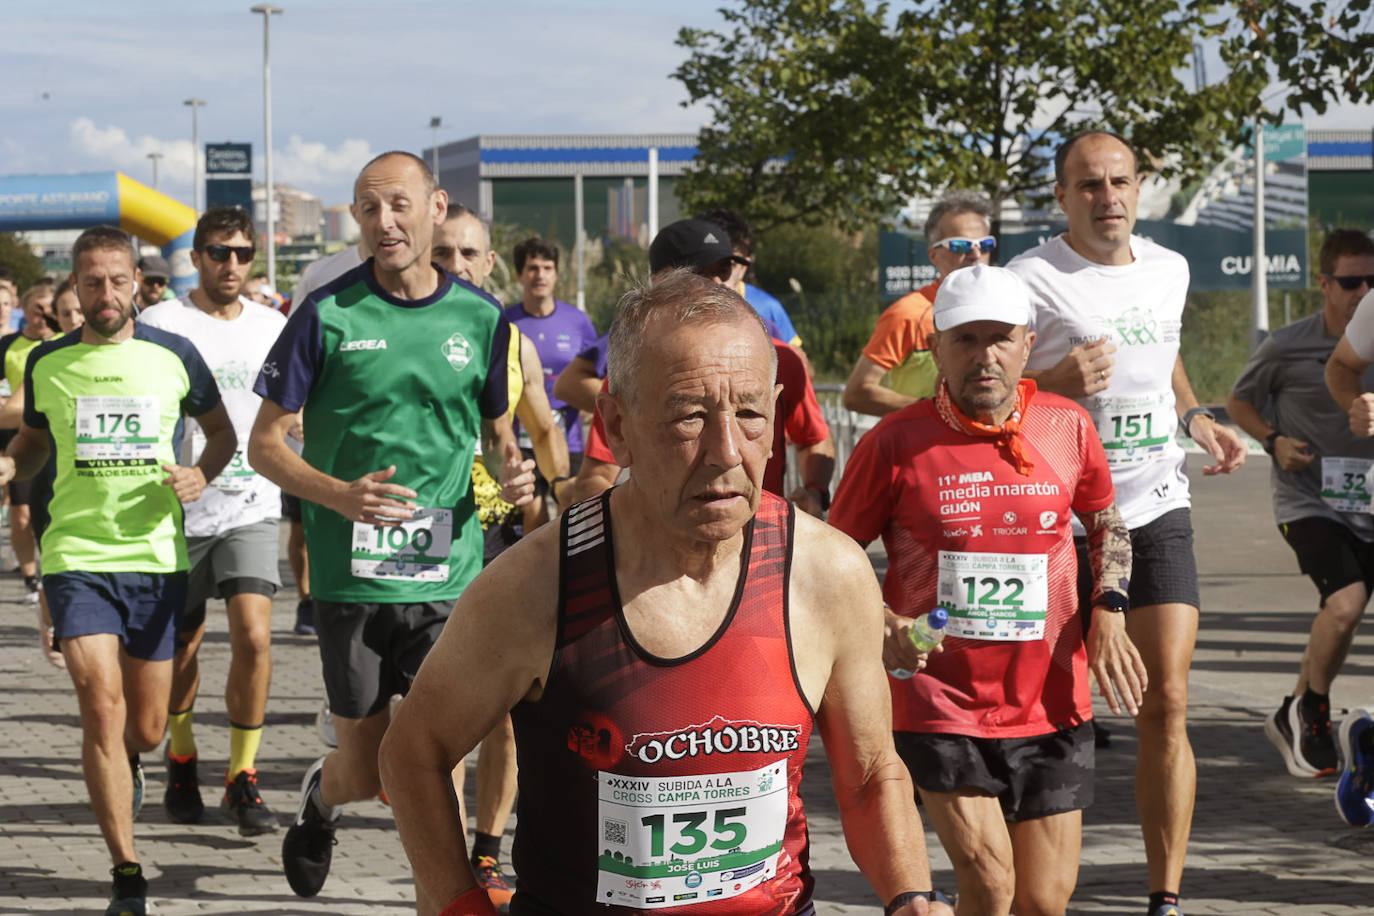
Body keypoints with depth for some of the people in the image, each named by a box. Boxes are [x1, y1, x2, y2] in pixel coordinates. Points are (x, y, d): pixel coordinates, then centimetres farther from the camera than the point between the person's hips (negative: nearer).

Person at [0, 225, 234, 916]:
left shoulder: (173, 356, 1)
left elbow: (221, 429, 15)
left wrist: (201, 475, -6)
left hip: (157, 556, 1)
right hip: (76, 556, -1)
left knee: (146, 727, 8)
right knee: (101, 705, -15)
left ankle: (122, 764, 48)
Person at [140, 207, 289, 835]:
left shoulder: (273, 327, 8)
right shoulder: (162, 323, -3)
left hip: (251, 507, 2)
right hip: (180, 507, -1)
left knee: (254, 638, -12)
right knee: (182, 647, 10)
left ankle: (242, 778, -1)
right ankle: (181, 761, 33)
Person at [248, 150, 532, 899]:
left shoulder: (481, 319, 5)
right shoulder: (328, 313, -2)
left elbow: (498, 431, 18)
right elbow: (265, 444, 1)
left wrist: (512, 470, -6)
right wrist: (340, 495, -17)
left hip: (449, 576, 1)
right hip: (351, 576, -1)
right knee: (365, 771, 8)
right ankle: (320, 798, 44)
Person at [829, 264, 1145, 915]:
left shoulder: (1068, 428, 3)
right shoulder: (895, 443, -7)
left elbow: (1106, 523, 20)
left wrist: (1108, 613, 4)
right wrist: (880, 624, -16)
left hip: (1051, 708, 3)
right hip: (937, 702, -3)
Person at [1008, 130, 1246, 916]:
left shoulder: (1170, 270, 10)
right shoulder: (1034, 279, -8)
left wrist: (1196, 418, 12)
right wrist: (1056, 383, -25)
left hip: (1158, 510, 4)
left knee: (1167, 702, -5)